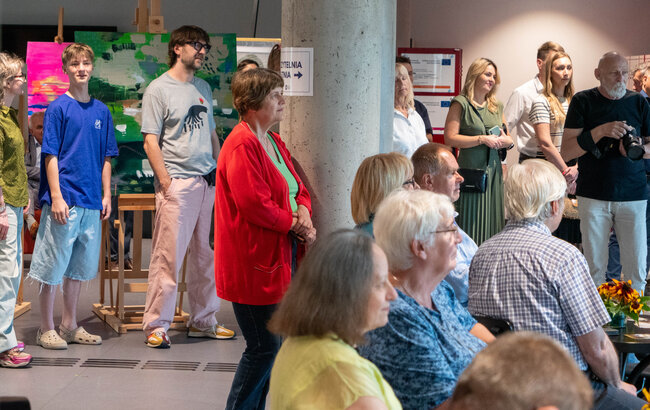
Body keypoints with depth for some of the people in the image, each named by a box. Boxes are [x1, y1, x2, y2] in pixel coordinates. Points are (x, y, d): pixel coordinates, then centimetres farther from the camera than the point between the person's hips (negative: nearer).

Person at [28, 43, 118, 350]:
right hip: (64, 200, -6)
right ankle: (47, 329, 9)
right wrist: (56, 196, -15)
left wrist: (106, 195, 8)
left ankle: (70, 326, 22)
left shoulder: (101, 111, 11)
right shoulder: (59, 108, -5)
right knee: (53, 267, 0)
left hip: (92, 202, 6)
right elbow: (51, 156, -8)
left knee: (80, 266, 12)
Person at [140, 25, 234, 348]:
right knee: (168, 256, -7)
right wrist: (166, 183, -14)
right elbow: (151, 141, -7)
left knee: (205, 255, 10)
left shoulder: (203, 88, 17)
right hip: (177, 183, -7)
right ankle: (156, 326, -1)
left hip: (208, 182, 7)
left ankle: (203, 321, 20)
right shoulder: (158, 90, -3)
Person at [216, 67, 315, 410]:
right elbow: (255, 204, -24)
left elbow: (297, 187, 20)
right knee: (264, 346, -6)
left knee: (272, 343, 13)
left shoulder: (274, 143, 15)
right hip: (255, 261, -10)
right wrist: (294, 225, -12)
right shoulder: (241, 146, -17)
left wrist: (303, 211, -2)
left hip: (280, 256, 10)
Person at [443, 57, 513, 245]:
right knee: (471, 223, -8)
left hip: (493, 172, 6)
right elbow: (450, 138, -11)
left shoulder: (497, 106, 17)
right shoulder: (461, 103, -3)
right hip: (471, 171, -6)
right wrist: (482, 139, -15)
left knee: (491, 225, 5)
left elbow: (506, 137, 26)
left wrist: (508, 141, 2)